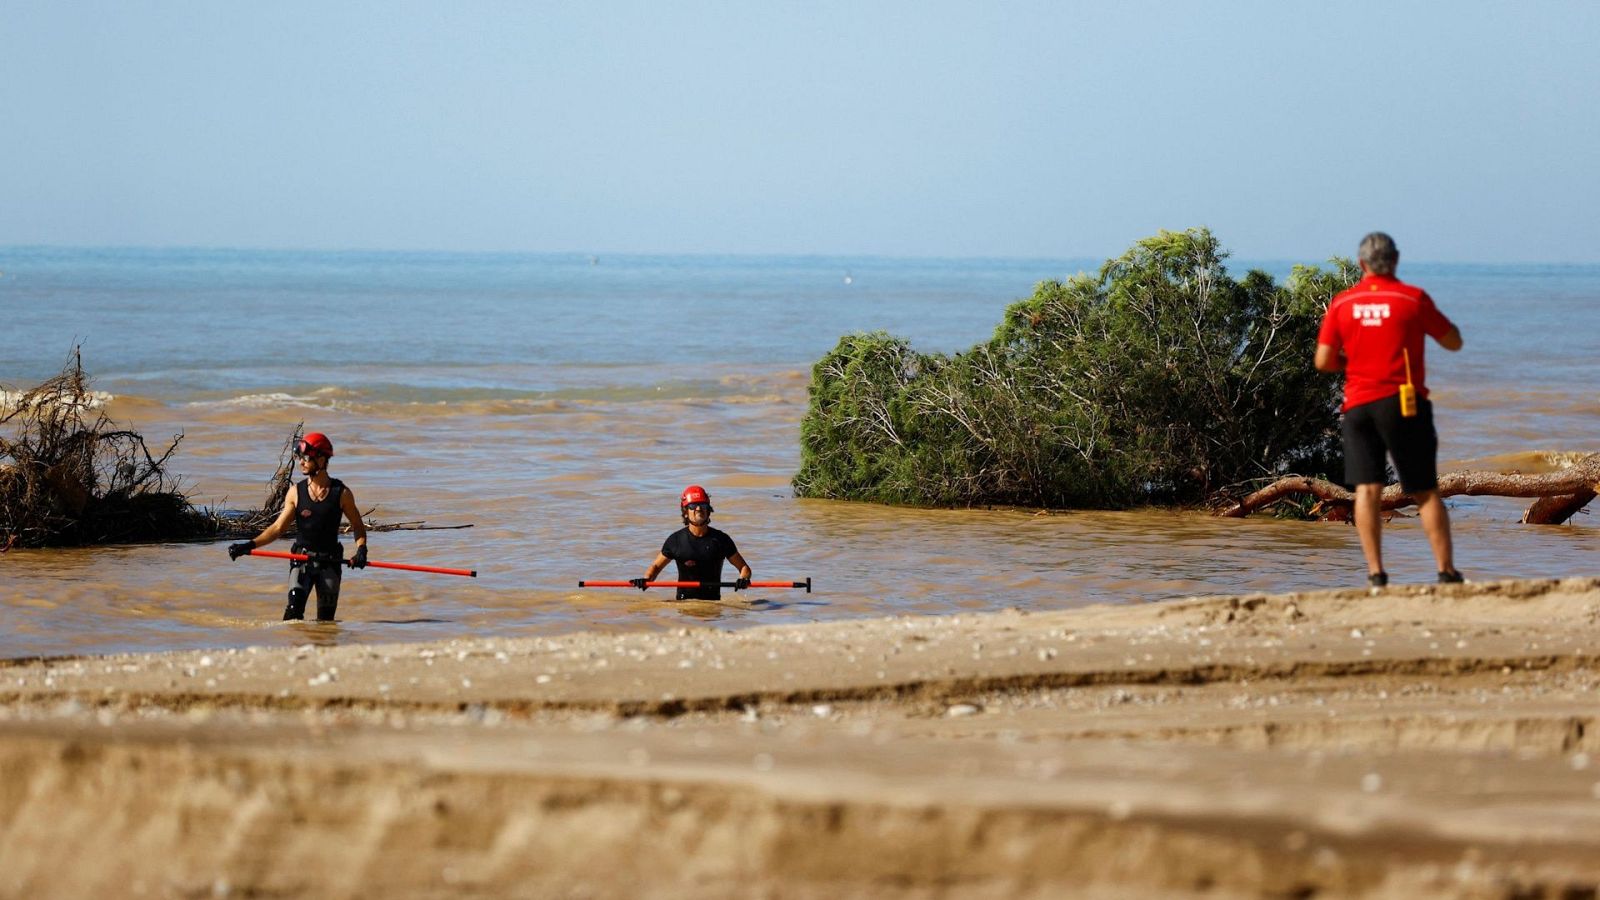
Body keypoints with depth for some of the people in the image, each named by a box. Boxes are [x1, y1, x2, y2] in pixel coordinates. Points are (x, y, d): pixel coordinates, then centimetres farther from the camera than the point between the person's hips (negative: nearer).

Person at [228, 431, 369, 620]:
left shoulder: (341, 493, -4)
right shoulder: (296, 493, -1)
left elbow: (357, 526, 6)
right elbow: (278, 528, 1)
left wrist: (361, 549, -13)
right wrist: (251, 545, -10)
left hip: (330, 563, 0)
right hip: (302, 560, 0)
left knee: (326, 618, 3)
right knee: (294, 606, -21)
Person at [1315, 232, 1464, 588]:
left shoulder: (1341, 304, 3)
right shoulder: (1413, 298, -3)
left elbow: (1323, 361, 2)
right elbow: (1454, 342, 6)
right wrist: (1433, 317, 22)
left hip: (1358, 405, 2)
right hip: (1405, 404, -2)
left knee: (1367, 489, -1)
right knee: (1425, 491, 4)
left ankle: (1375, 573, -11)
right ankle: (1447, 571, 3)